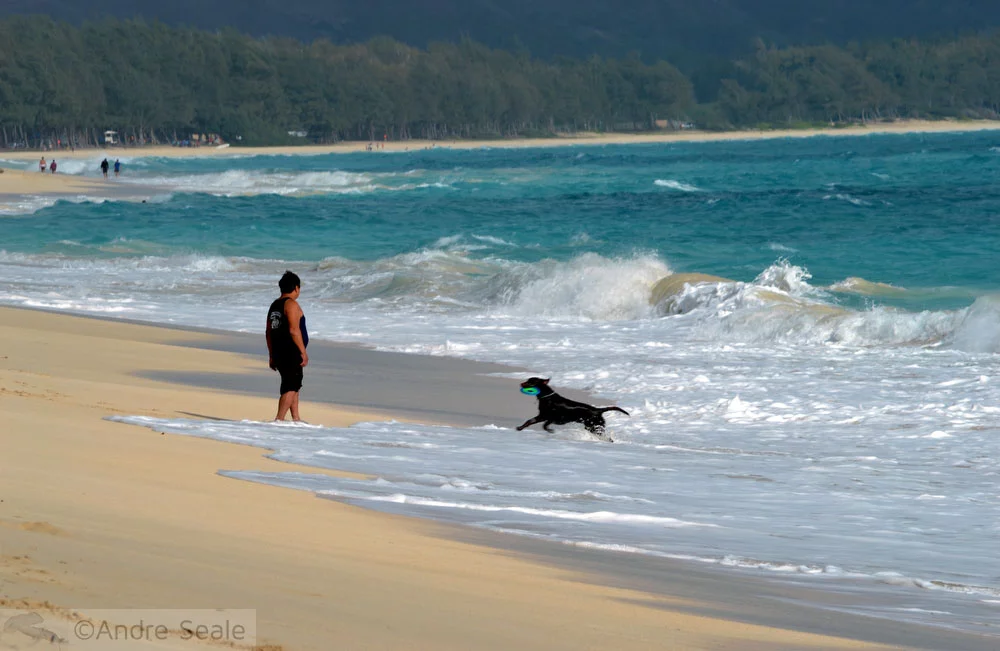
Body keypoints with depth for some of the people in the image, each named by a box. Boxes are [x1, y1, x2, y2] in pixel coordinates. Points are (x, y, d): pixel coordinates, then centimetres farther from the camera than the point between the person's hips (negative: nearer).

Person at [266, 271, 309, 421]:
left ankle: (296, 418, 21)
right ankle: (279, 419, -13)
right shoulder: (291, 304, -12)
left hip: (278, 353, 9)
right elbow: (294, 330, -21)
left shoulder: (274, 305, 15)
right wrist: (303, 352, -17)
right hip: (291, 353, -9)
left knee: (295, 386, 18)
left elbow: (268, 332, 17)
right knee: (291, 387, -7)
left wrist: (271, 355, 21)